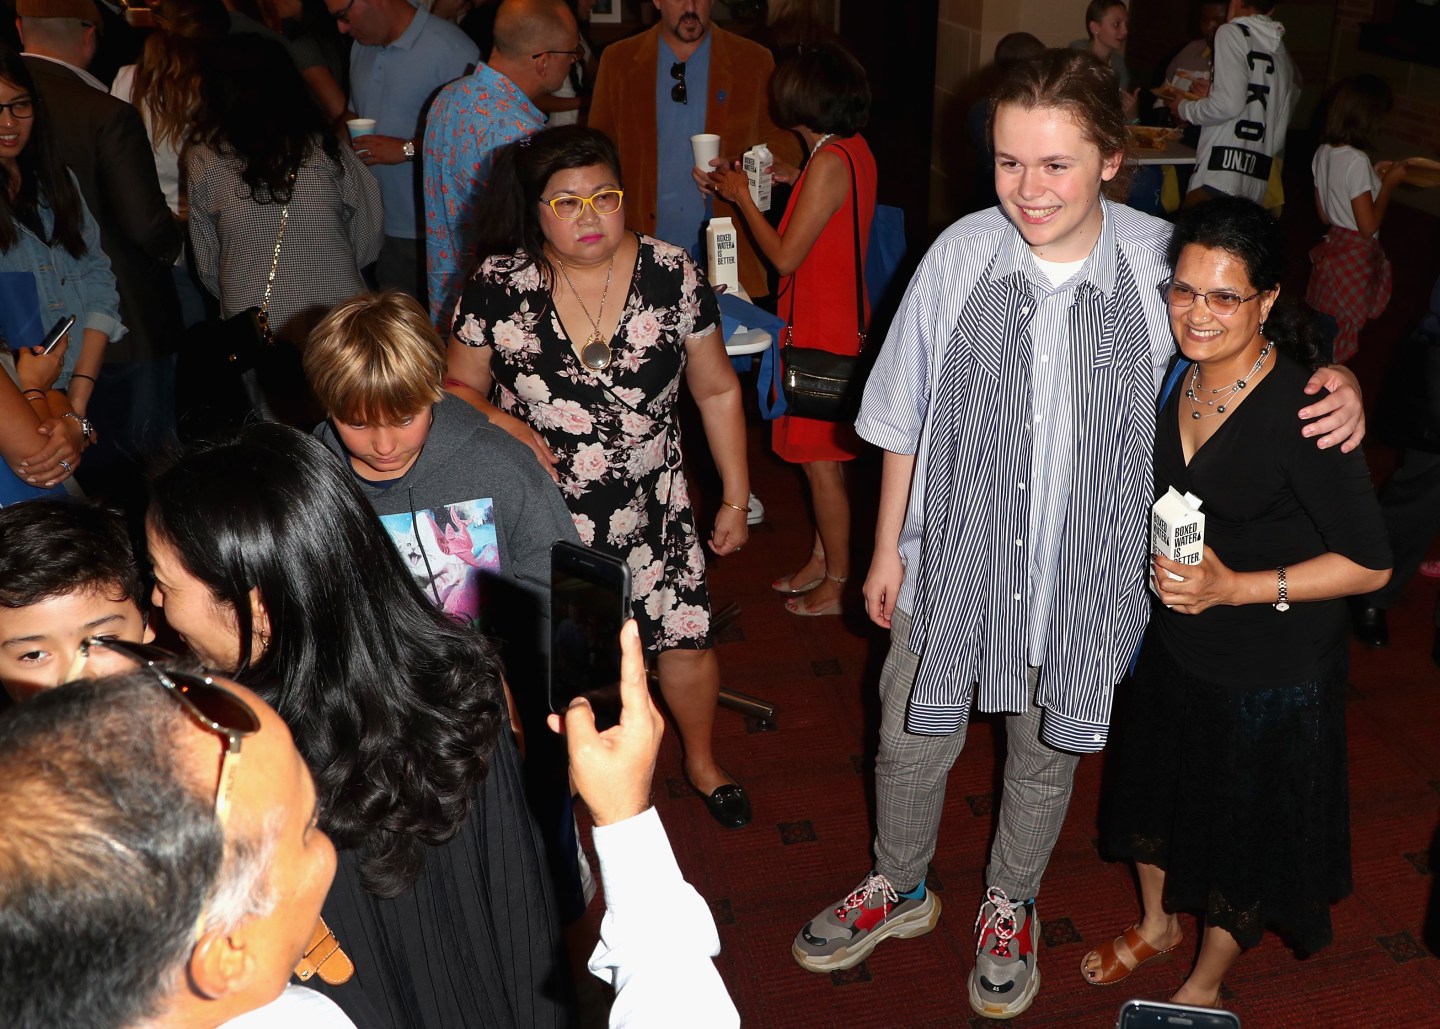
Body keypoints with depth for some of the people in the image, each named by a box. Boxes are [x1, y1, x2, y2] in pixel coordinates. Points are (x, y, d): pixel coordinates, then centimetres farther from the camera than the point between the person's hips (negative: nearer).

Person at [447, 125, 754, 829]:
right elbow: (459, 386, 3)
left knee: (688, 639, 7)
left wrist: (735, 499, 5)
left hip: (649, 505, 1)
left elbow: (716, 391, 2)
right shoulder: (499, 285, -9)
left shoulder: (672, 276, -7)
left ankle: (702, 763, 37)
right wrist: (497, 424, -19)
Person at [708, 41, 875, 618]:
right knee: (823, 456, 19)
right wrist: (793, 181, 15)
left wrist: (743, 197, -9)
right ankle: (820, 562, 32)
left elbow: (785, 257, -21)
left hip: (821, 329, -9)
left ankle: (837, 586, 14)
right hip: (839, 320, 9)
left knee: (821, 462, 2)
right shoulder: (855, 150, 6)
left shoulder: (829, 163, -21)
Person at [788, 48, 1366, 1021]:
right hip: (953, 550, 0)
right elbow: (907, 414, -3)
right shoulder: (962, 255, -15)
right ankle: (900, 889, 47)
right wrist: (888, 546, 4)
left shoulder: (1163, 262, -15)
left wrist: (1338, 381, -20)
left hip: (1084, 571, 0)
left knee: (1046, 753, 20)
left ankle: (1009, 907, 49)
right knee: (912, 736, 16)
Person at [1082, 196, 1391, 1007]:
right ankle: (1158, 924, 54)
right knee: (1156, 787, 25)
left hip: (1272, 672, -6)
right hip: (1173, 641, 6)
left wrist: (1234, 586, -29)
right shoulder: (1172, 377, -8)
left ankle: (1206, 984, 42)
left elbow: (1371, 563, -23)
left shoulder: (1303, 412, -29)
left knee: (1245, 825, 16)